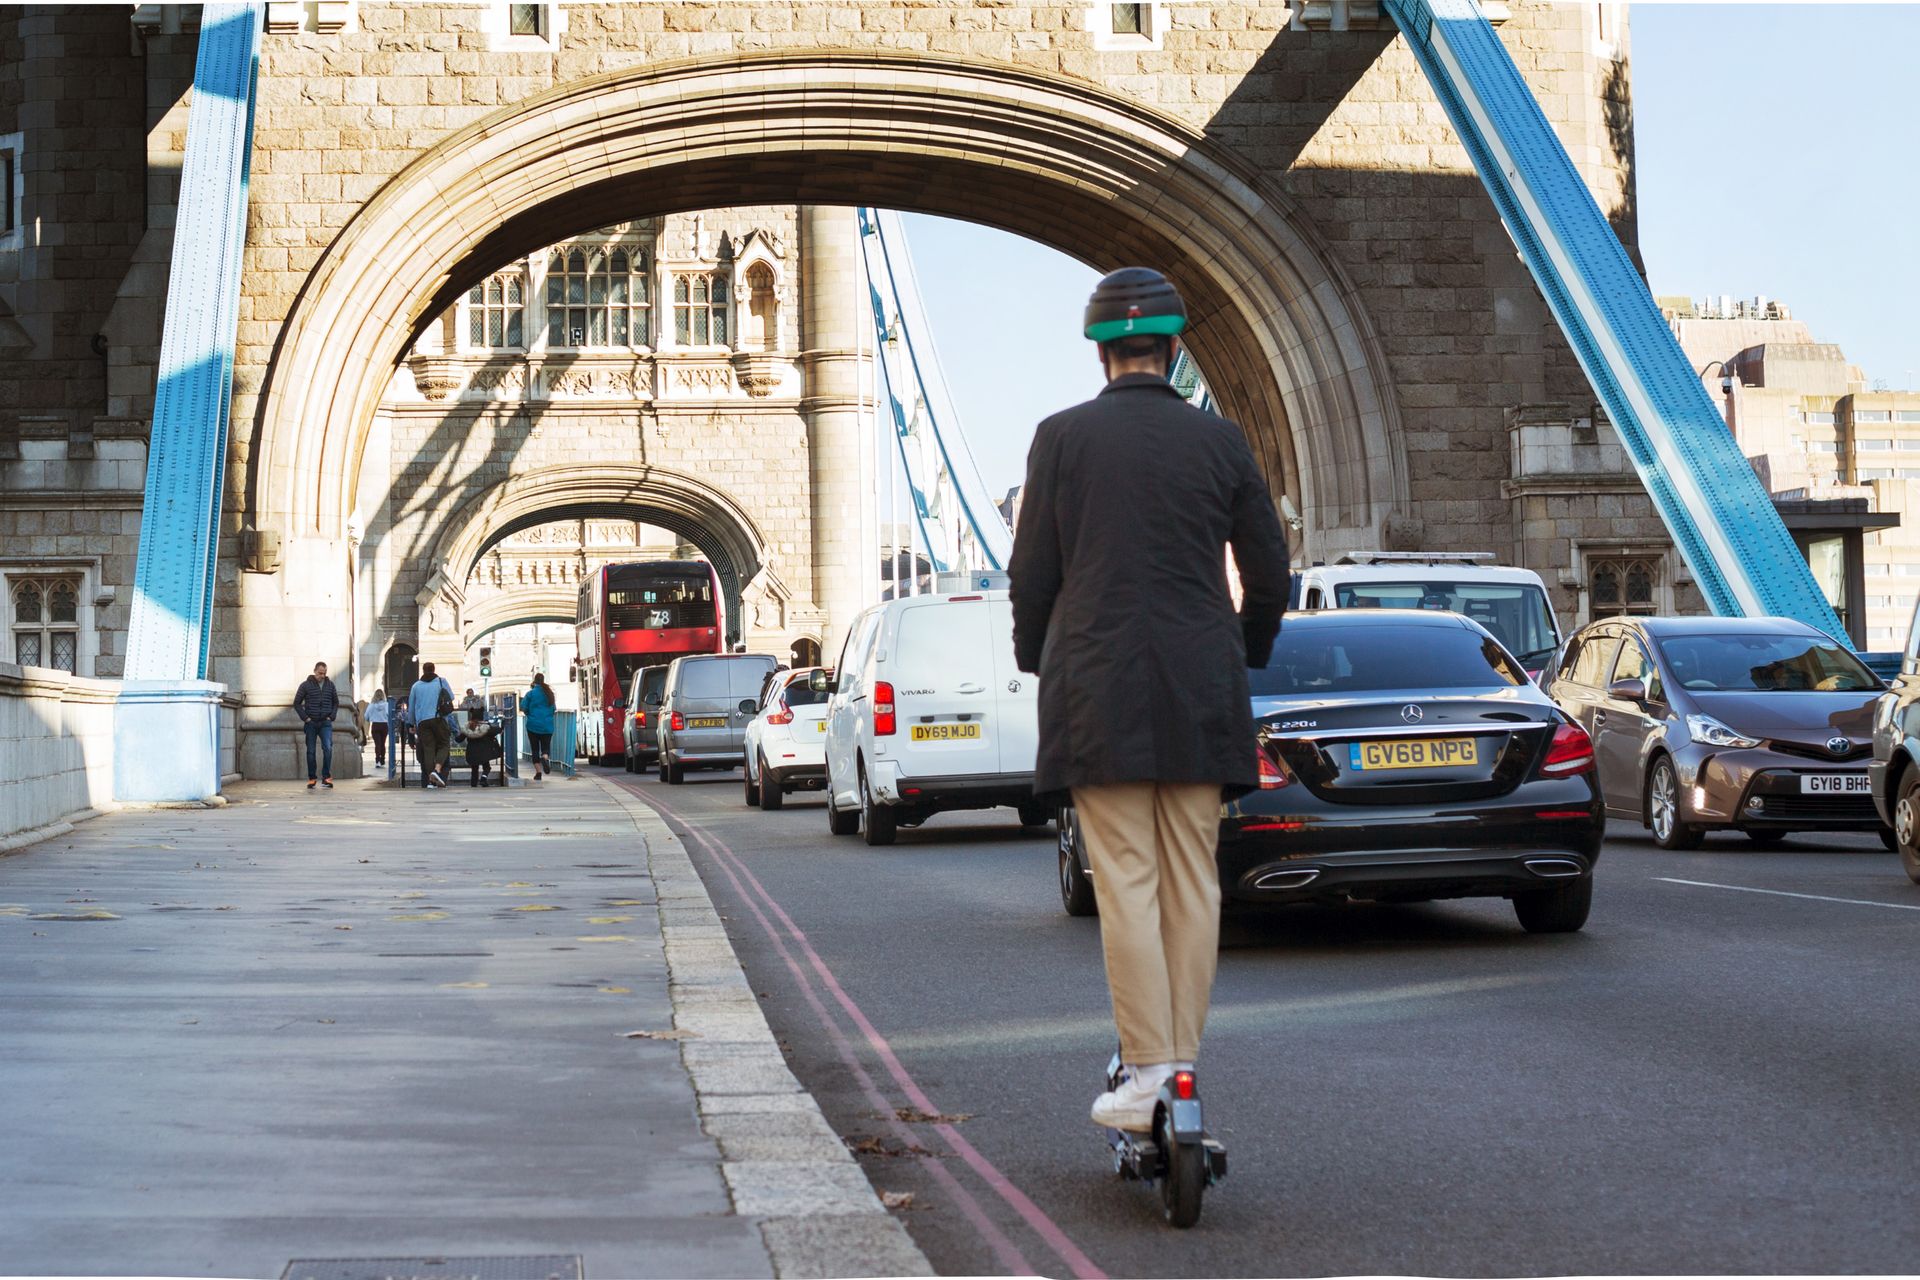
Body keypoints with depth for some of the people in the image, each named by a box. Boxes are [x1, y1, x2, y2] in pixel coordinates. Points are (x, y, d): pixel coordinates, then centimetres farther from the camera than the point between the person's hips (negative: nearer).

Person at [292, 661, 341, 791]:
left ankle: (326, 777, -12)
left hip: (325, 723, 1)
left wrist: (331, 716, 3)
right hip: (311, 723, -1)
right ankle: (311, 779, 12)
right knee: (311, 751, 4)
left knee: (328, 748, -16)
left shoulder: (330, 685, 8)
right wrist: (305, 718, -6)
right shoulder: (305, 685, 0)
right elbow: (297, 703, 3)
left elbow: (336, 702, 17)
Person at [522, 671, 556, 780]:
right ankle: (545, 758, -26)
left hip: (533, 725, -2)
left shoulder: (531, 693, -7)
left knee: (535, 749, 7)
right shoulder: (549, 693, 3)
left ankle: (538, 772, 2)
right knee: (546, 746, 9)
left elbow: (523, 708, -7)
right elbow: (553, 709, 10)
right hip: (547, 726, 2)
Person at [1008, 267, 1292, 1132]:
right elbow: (1269, 572, 9)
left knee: (1127, 881, -3)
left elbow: (1032, 571, 1)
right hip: (1199, 692, 2)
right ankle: (1181, 1062, 9)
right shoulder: (1219, 441, 5)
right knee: (1193, 879, 7)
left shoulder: (1063, 437, -1)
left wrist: (1034, 662, 17)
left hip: (1098, 687, -2)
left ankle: (1148, 1072, -6)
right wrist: (1244, 659, 26)